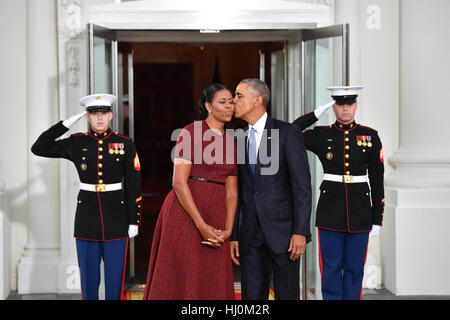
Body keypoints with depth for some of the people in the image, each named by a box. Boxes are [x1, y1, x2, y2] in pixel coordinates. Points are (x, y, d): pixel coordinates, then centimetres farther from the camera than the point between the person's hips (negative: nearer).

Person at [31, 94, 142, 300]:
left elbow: (133, 186, 1)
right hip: (87, 216, 1)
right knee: (89, 275, 6)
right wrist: (66, 124, -5)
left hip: (116, 217, -1)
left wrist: (134, 221, -2)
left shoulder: (125, 144, 0)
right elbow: (38, 149, 0)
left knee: (115, 273, 4)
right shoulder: (76, 143, 3)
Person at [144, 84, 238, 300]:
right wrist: (202, 226, -17)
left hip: (216, 217, 6)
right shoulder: (191, 133, -5)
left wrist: (228, 230, -7)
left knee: (214, 284, 6)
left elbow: (231, 191, 8)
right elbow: (179, 182, -12)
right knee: (180, 280, -2)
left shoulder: (230, 142, 13)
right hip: (185, 214, -6)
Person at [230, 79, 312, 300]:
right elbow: (238, 191, 14)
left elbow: (302, 186, -9)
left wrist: (300, 231, -16)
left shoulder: (288, 133, -5)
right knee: (252, 295, 5)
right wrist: (234, 236, 9)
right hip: (250, 232, 5)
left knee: (287, 294, 2)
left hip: (282, 230, -5)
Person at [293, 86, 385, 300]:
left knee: (354, 268, 7)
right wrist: (316, 114, -6)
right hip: (330, 211, -1)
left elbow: (377, 180, 5)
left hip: (359, 210, 1)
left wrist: (377, 220, 1)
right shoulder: (321, 135, 3)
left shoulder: (370, 136, 4)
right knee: (331, 267, 2)